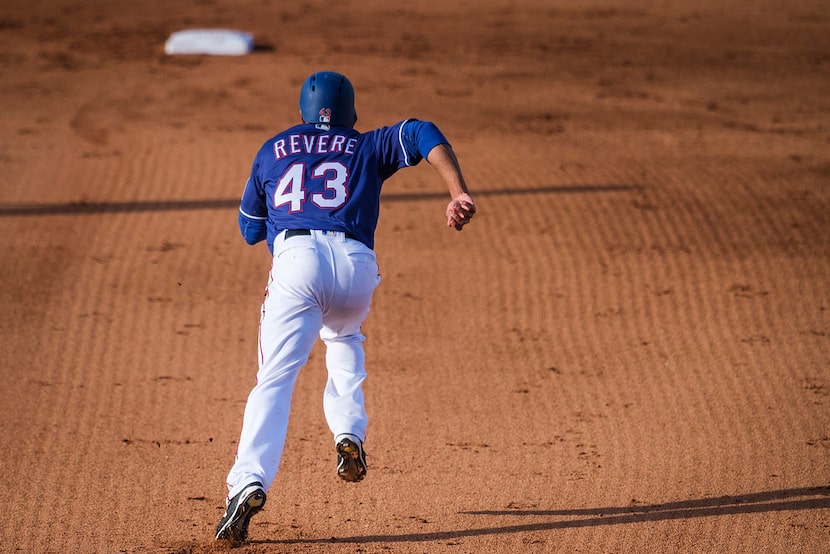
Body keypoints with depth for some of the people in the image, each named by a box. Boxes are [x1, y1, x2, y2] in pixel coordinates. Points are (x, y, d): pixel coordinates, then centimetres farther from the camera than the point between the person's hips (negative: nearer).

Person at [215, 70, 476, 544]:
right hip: (357, 265, 1)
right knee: (344, 336, 34)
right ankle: (351, 436, 14)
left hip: (295, 258, -1)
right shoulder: (367, 148, 26)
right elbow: (423, 135, 8)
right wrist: (459, 193, -4)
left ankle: (250, 481, -32)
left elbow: (250, 229, 34)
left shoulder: (272, 151, 28)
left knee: (276, 379, -10)